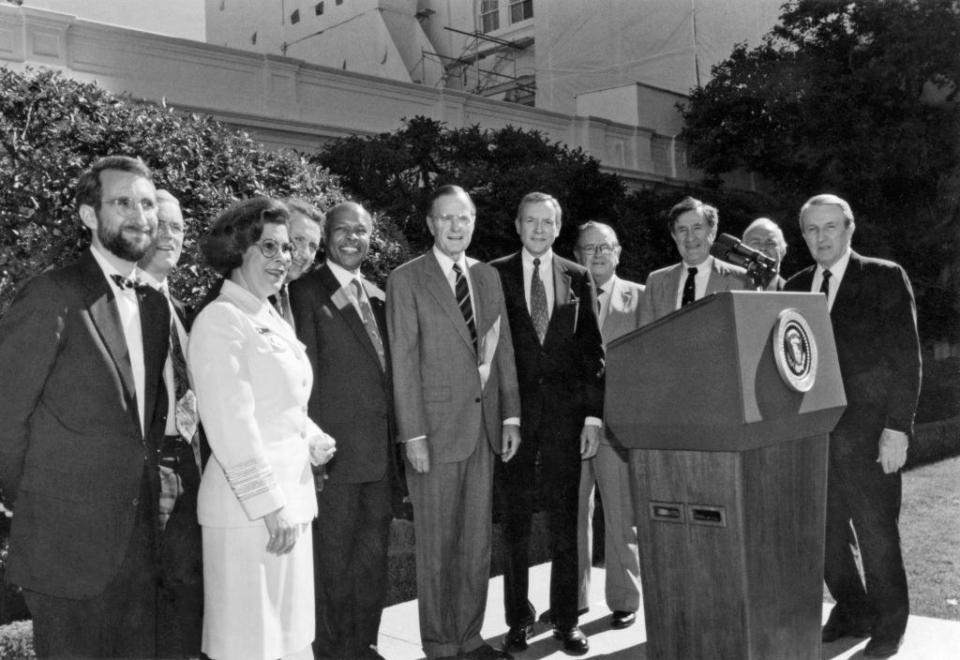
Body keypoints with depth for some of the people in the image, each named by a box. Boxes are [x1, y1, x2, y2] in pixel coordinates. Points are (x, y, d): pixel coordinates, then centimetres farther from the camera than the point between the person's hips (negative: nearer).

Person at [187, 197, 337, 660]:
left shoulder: (272, 319, 13)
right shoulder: (220, 322, -14)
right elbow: (232, 426, -20)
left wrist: (313, 440, 2)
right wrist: (271, 507, -19)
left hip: (289, 497, 9)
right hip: (251, 507, -9)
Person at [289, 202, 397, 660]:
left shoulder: (378, 298, 14)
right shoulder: (306, 293, -6)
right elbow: (306, 376, -10)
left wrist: (394, 443, 12)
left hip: (380, 453, 7)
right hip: (337, 450, -6)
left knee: (373, 557, 15)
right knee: (334, 559, 5)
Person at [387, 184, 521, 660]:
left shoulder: (488, 276, 12)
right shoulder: (407, 280, -4)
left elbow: (502, 349, 13)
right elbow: (404, 362, -9)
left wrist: (510, 416, 6)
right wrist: (413, 435, -13)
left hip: (485, 426, 5)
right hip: (436, 428, -5)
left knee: (478, 543, 12)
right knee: (437, 546, 4)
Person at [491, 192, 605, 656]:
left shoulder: (577, 278, 8)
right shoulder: (495, 275, 3)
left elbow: (592, 348, 6)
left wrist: (594, 413, 0)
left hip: (565, 411, 1)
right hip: (512, 410, -1)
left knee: (564, 521, 6)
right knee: (514, 521, 6)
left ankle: (565, 619, 17)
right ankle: (518, 619, 18)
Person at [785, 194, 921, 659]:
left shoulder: (885, 278, 0)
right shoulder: (795, 287, 12)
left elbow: (906, 358, -5)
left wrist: (898, 429, -11)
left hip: (866, 434, -4)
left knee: (876, 534, 4)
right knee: (824, 534, 8)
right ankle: (852, 612, 27)